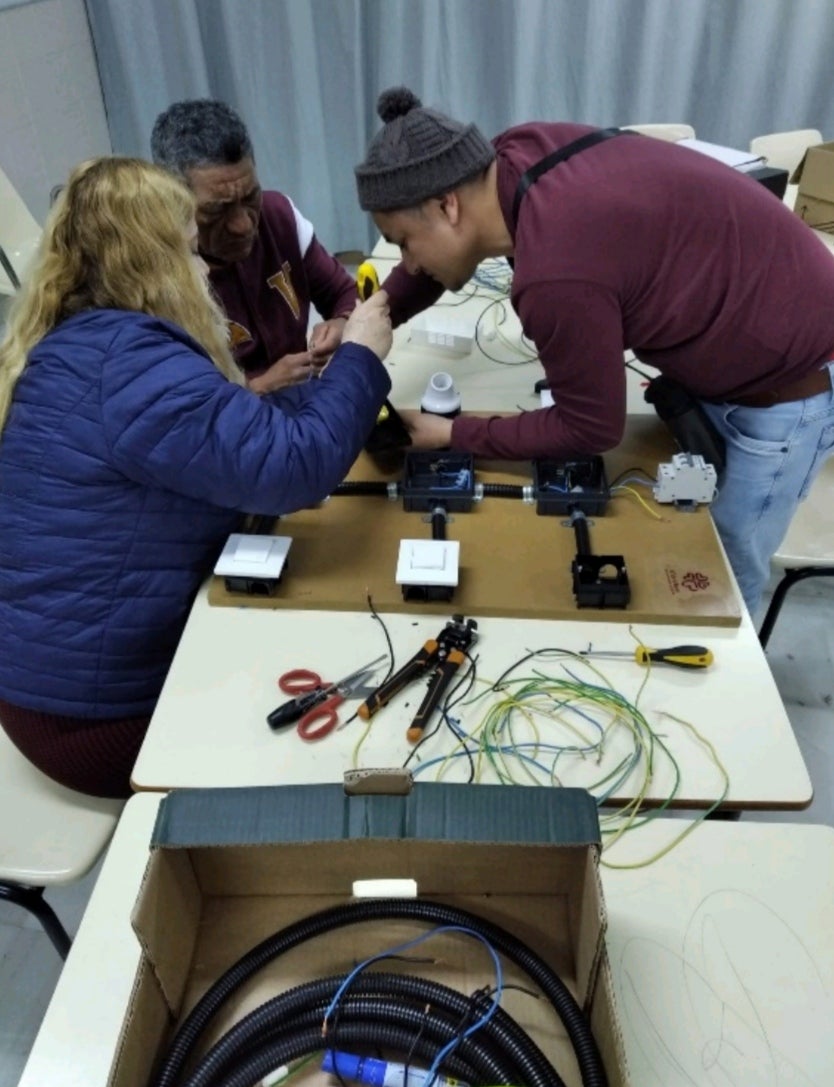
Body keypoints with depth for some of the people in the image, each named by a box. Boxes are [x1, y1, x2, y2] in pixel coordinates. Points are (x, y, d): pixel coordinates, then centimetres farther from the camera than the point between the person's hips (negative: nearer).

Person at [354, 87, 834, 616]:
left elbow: (589, 429, -21)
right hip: (727, 347, 8)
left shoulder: (556, 275, -36)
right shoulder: (519, 154, -12)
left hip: (790, 379, -8)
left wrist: (453, 435, -13)